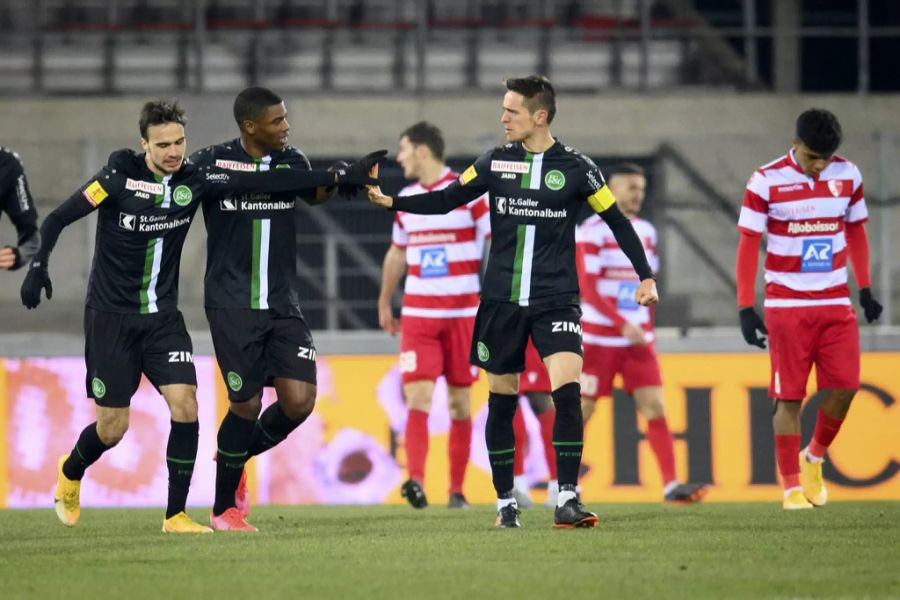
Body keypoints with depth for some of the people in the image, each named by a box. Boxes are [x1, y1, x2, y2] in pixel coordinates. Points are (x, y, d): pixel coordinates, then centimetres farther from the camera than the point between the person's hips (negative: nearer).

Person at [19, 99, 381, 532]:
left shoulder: (194, 181, -4)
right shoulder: (120, 177, -13)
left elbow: (265, 182, -7)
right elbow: (58, 219, -11)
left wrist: (342, 177, -11)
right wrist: (38, 266, -27)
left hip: (163, 317, 3)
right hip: (110, 316, -3)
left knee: (185, 406, -14)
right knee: (113, 427, 0)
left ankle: (175, 515, -4)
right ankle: (70, 473, 34)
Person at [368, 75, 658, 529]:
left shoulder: (576, 168, -3)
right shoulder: (495, 162, 4)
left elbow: (616, 221, 6)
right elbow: (447, 200, 10)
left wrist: (645, 275, 2)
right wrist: (391, 202, -1)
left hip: (555, 300, -3)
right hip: (501, 300, 3)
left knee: (567, 390, -18)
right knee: (501, 401, 5)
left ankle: (566, 499, -15)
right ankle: (505, 502, 17)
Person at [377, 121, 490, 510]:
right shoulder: (405, 199, 11)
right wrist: (384, 303, 27)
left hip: (462, 313, -3)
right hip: (417, 314, 3)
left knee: (460, 403, 3)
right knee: (418, 398, -13)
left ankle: (456, 490, 10)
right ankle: (416, 481, -25)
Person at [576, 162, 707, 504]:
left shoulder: (646, 232, 11)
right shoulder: (592, 232, -9)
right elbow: (587, 288, -15)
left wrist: (647, 328, 14)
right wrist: (623, 324, -21)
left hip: (637, 339, 5)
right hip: (598, 339, -5)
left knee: (654, 407, -6)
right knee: (582, 410, 1)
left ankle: (671, 485, -12)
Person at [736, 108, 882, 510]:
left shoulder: (848, 176, 3)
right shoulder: (766, 182, -8)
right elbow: (748, 246, -4)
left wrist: (864, 290, 15)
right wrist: (745, 309, -7)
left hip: (835, 303, 3)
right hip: (786, 306, -3)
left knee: (844, 385, -6)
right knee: (788, 396, -4)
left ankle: (814, 458, 19)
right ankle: (791, 486, 4)